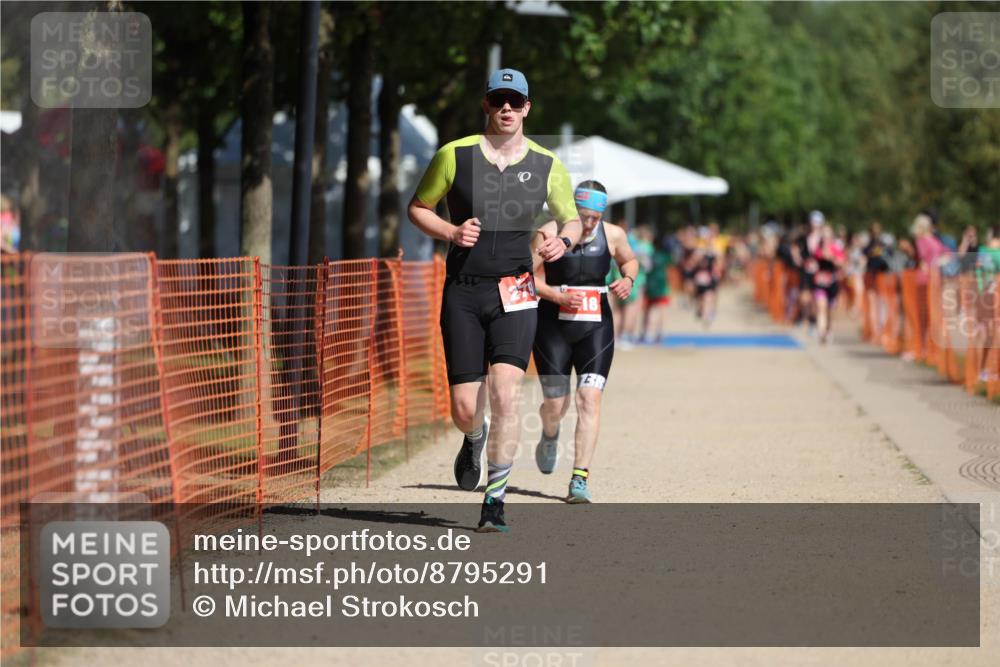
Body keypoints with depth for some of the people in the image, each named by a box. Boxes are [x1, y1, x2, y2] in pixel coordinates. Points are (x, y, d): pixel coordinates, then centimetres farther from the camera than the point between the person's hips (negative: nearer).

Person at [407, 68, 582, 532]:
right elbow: (417, 208, 10)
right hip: (463, 291, 0)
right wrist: (451, 232, -9)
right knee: (465, 410, -2)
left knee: (504, 395, -17)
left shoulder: (546, 165, 3)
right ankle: (475, 440, 37)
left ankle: (495, 502, -8)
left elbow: (572, 220, 16)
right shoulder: (454, 155, 0)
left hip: (514, 294, 0)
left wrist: (563, 241, -7)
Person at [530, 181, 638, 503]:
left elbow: (629, 260, 21)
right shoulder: (548, 235, -10)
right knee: (555, 405, 3)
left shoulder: (613, 235, 0)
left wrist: (628, 279, -1)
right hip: (553, 327, -1)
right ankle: (549, 437, 42)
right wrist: (558, 296, -24)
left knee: (590, 397, -15)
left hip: (595, 328, 1)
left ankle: (580, 478, -16)